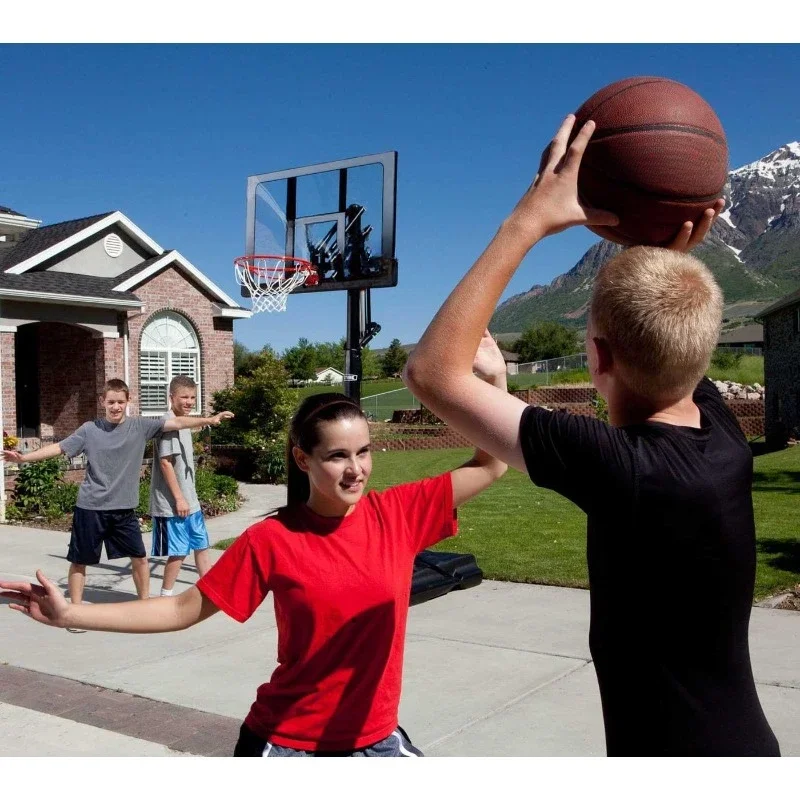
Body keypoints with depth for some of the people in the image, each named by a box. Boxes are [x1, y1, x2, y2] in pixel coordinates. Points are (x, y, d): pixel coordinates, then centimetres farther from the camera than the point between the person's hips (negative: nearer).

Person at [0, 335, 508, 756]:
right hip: (287, 742, -2)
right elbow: (184, 610, -7)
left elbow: (490, 466, -4)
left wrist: (495, 378, -13)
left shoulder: (397, 514, -9)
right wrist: (71, 614, -11)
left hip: (375, 739, 3)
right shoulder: (271, 541, -14)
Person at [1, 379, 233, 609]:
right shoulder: (89, 430, -3)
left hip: (124, 508, 2)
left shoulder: (140, 426, -1)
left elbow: (177, 423, -5)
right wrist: (23, 457, -9)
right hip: (90, 508, -1)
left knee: (139, 557, 9)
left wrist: (209, 420, -11)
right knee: (79, 561, 6)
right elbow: (59, 448, -1)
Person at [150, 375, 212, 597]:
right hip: (173, 502, -9)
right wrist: (178, 498, -19)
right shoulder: (168, 424, -15)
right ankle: (165, 597, 13)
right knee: (178, 551, -1)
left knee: (201, 546, 13)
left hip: (190, 500, 9)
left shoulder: (182, 423, 13)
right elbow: (165, 462, -19)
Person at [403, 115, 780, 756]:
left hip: (672, 747, -7)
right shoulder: (723, 437, -10)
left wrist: (528, 219, -23)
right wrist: (675, 254, -4)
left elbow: (433, 373, -25)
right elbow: (662, 336, 13)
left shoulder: (619, 468, -29)